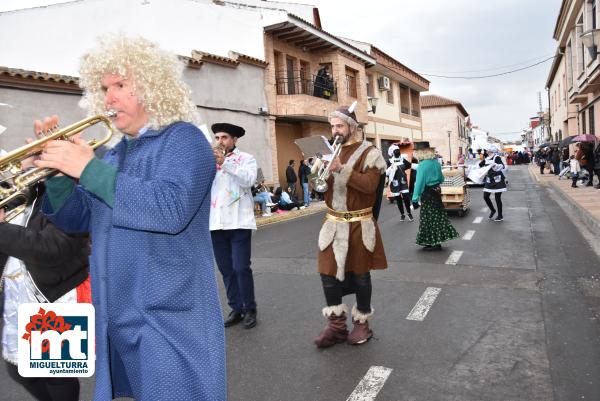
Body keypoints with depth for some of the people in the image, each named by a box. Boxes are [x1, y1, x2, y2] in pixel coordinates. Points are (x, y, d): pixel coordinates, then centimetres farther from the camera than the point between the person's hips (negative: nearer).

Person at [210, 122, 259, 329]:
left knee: (241, 268, -6)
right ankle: (236, 308, 20)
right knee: (226, 270, 8)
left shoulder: (246, 158, 6)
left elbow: (248, 179, -14)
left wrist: (225, 163, -20)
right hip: (216, 222, 4)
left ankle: (250, 309, 9)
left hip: (238, 221, -4)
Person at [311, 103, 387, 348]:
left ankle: (362, 322, 25)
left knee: (359, 274, 7)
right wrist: (318, 170, -11)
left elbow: (369, 184, -19)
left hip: (359, 225, -5)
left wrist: (341, 169, -26)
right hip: (333, 224, 5)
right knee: (328, 273, 2)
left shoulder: (368, 152, -5)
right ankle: (336, 324, 16)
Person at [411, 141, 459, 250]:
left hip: (427, 193, -8)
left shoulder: (423, 165, -20)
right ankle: (437, 240, 24)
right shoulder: (436, 161, 4)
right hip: (436, 191, 8)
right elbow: (441, 179, 14)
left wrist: (415, 199, -20)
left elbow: (419, 183, -22)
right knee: (437, 216, 14)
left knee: (428, 218, 2)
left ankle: (433, 243, 8)